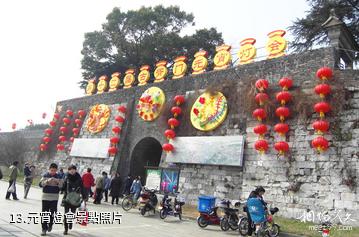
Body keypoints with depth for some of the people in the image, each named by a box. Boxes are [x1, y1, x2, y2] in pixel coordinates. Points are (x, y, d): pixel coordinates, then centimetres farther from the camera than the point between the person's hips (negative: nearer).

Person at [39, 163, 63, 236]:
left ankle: (50, 225, 28)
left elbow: (62, 186, -3)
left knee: (52, 213, 1)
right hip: (45, 197, 0)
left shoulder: (58, 177, 1)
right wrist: (47, 181, -24)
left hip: (54, 198, 0)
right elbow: (40, 184, -7)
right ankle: (44, 229, 12)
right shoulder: (45, 176, 1)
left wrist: (58, 182, -22)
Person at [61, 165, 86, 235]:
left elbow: (82, 188, 1)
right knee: (66, 213, -3)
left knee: (73, 212, 11)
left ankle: (71, 222, 40)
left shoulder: (79, 178, -1)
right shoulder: (67, 178, 0)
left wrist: (84, 196, 0)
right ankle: (66, 229, 7)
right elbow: (63, 187, 4)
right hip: (67, 198, 0)